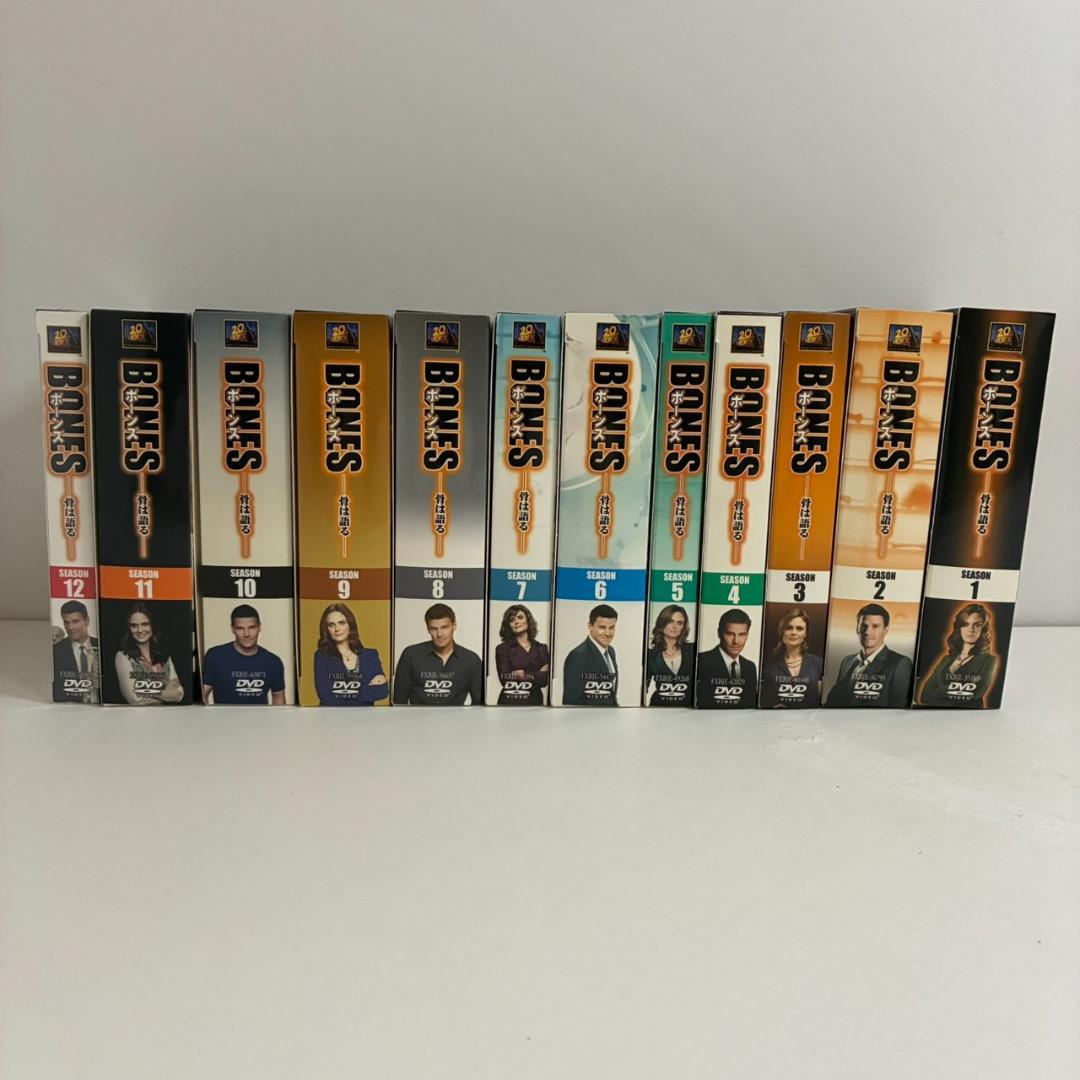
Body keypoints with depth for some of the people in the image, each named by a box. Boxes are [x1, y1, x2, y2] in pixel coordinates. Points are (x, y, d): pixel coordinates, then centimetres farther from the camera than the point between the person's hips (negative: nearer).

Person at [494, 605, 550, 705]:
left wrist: (524, 674, -8)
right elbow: (505, 680, -9)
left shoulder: (542, 648, 10)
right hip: (510, 702, -2)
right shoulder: (503, 649, 3)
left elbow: (545, 679, -1)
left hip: (535, 701, 2)